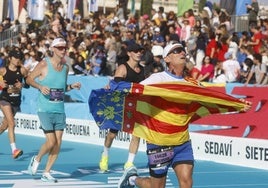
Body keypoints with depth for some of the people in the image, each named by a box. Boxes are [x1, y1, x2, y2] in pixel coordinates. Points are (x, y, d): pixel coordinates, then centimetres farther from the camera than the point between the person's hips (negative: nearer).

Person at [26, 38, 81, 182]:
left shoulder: (65, 67, 10)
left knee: (58, 143, 1)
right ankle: (37, 159, 20)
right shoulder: (44, 64, -7)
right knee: (51, 142, -10)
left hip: (60, 110, 6)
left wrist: (72, 86, 3)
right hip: (45, 109, -6)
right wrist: (40, 86, -17)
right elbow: (29, 79, -1)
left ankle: (46, 173, 13)